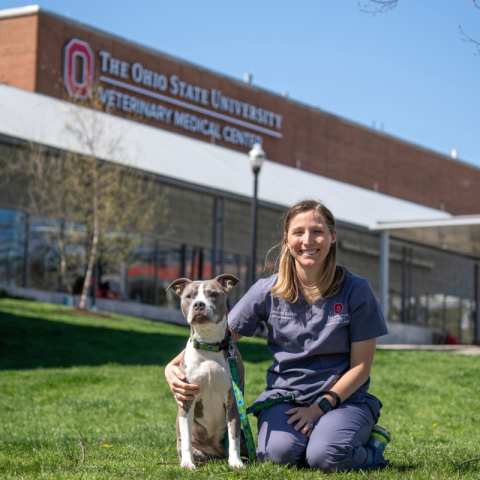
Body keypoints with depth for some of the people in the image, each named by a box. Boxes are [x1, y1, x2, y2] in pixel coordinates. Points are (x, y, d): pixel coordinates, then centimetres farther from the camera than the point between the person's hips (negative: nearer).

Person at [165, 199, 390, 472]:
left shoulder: (356, 291, -4)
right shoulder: (268, 292, 1)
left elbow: (361, 366, -2)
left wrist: (320, 406, -14)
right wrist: (173, 367, -15)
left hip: (343, 397, -1)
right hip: (284, 396, 1)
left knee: (326, 457, -31)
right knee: (280, 453, -31)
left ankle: (373, 444, 2)